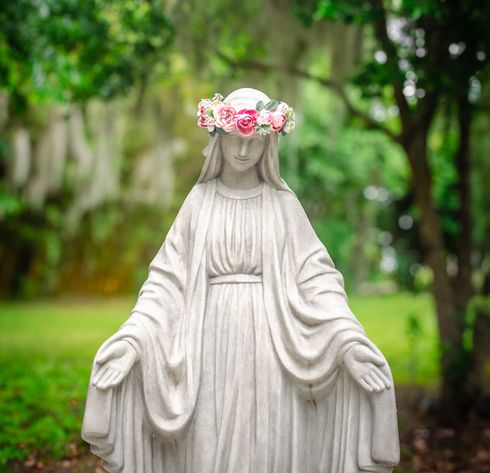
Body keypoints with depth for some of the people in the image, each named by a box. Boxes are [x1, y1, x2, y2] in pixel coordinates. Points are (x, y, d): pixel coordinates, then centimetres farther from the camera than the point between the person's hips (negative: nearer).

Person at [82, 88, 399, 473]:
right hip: (212, 342, 1)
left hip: (268, 344, 0)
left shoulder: (282, 202, 4)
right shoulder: (201, 200, 6)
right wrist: (133, 335, -13)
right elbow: (167, 277, 2)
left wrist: (350, 338, -15)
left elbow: (316, 277, -1)